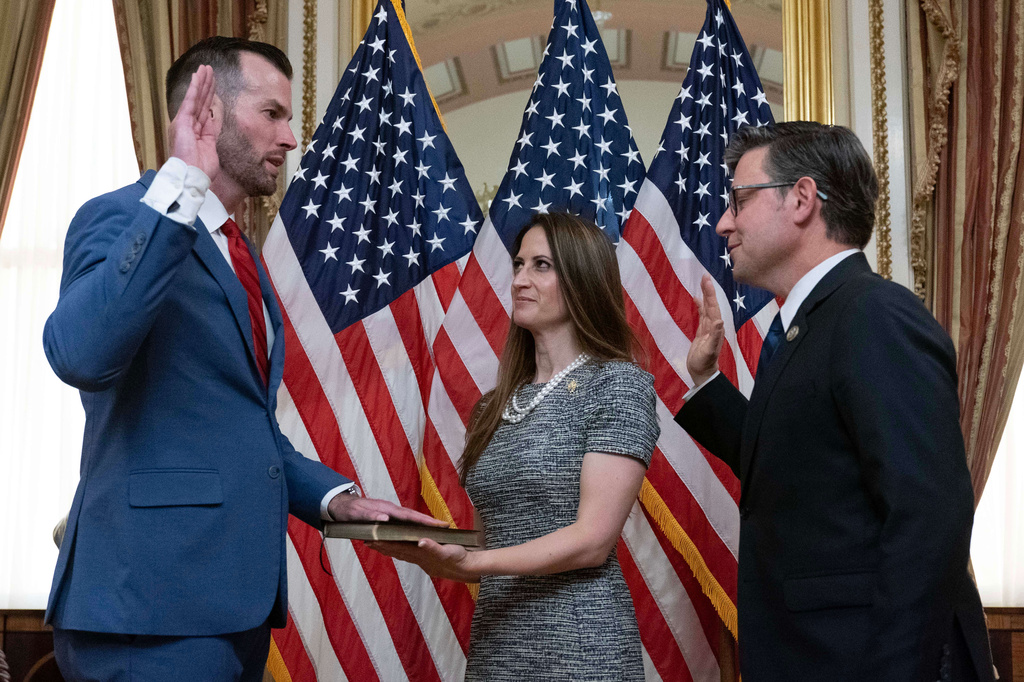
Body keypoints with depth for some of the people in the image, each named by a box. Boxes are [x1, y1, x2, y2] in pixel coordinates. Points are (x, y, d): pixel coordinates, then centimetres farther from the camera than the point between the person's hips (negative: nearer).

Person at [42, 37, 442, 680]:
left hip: (238, 597, 9)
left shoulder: (238, 254, 19)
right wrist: (182, 182, -27)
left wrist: (333, 495, 10)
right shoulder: (122, 218, -8)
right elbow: (80, 355, -29)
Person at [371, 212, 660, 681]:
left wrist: (471, 563, -23)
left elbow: (593, 540, -15)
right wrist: (420, 541, -3)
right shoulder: (496, 405, 13)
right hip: (494, 644, 6)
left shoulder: (617, 385, -7)